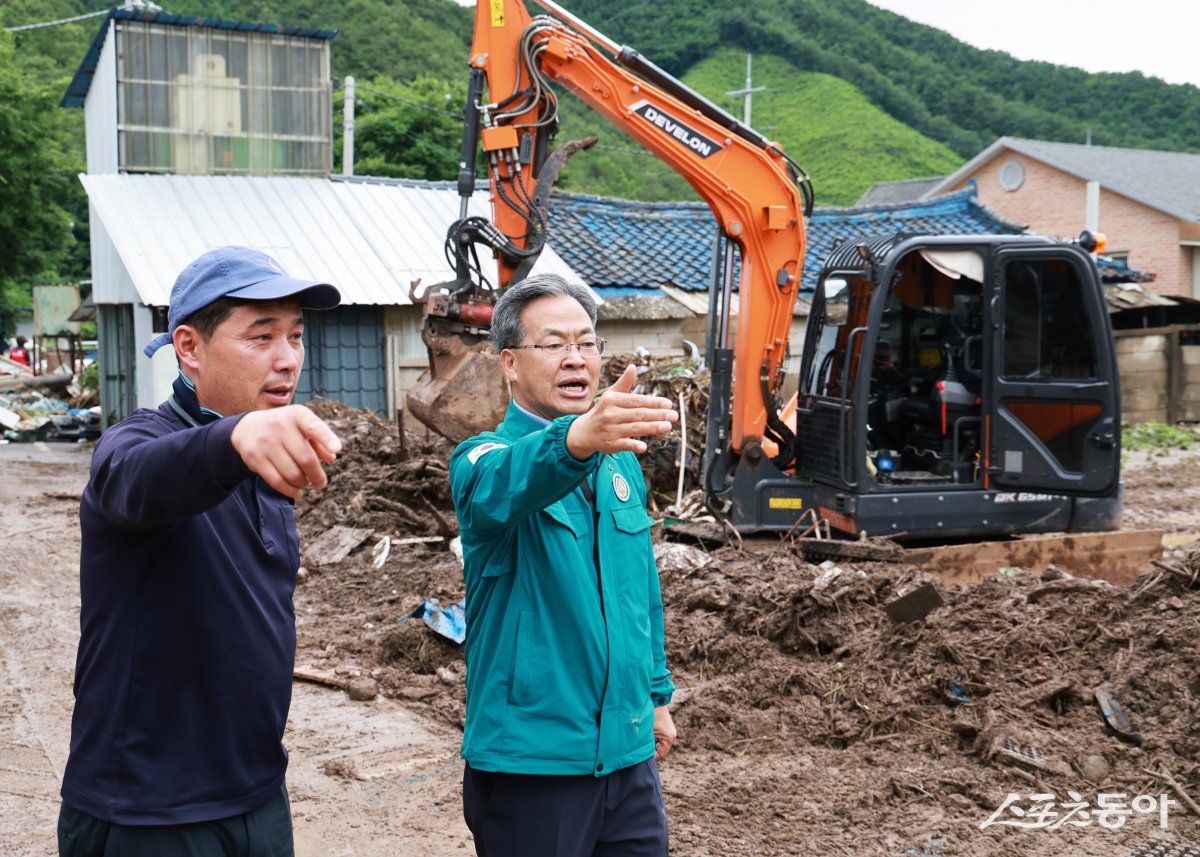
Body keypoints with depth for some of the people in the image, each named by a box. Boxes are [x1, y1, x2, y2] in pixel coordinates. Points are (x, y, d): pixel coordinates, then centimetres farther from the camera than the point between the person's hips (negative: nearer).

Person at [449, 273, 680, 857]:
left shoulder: (621, 462, 9)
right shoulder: (484, 458, -11)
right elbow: (503, 485, -37)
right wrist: (577, 438, -56)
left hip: (628, 749, 6)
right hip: (529, 758, -5)